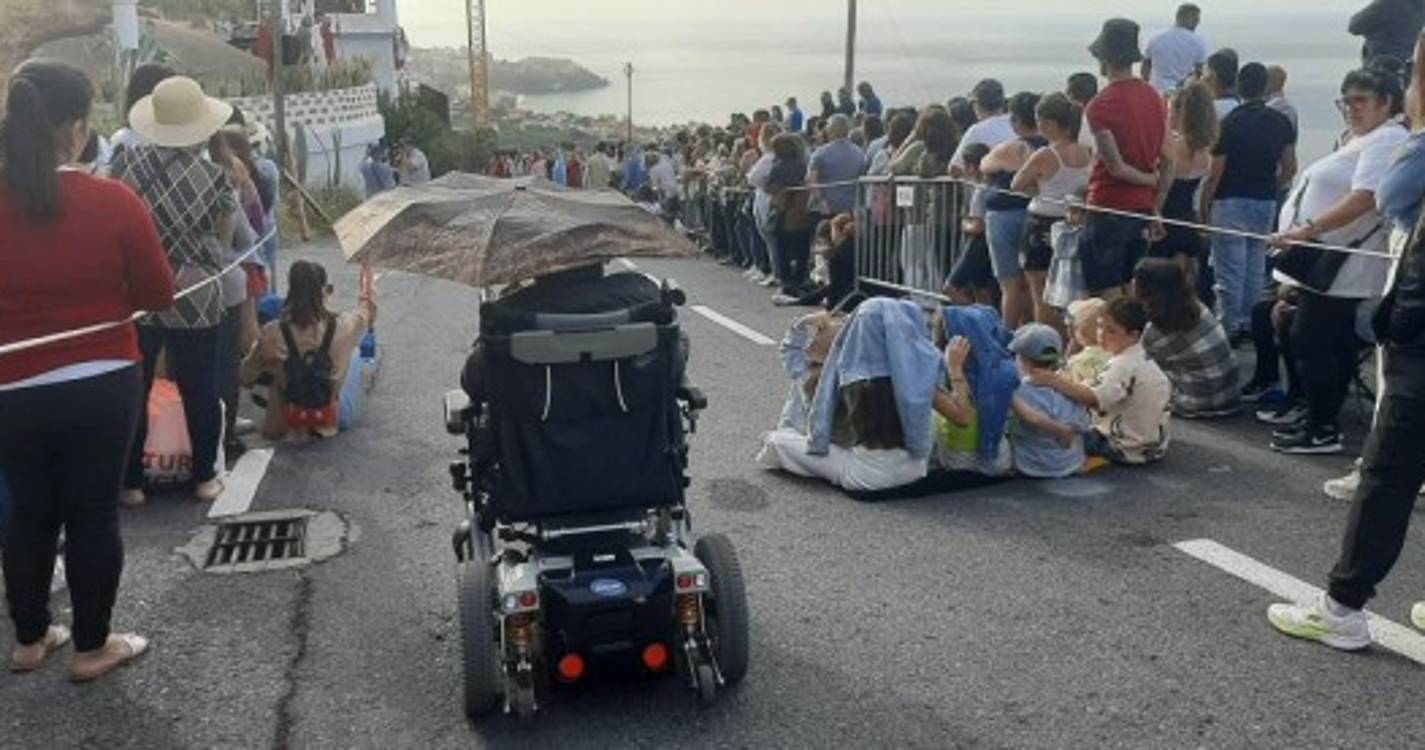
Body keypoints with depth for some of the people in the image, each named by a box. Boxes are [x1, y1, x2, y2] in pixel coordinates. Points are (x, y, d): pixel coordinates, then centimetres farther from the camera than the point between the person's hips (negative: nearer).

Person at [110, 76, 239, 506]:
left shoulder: (126, 162, -6)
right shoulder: (213, 177, -11)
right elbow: (225, 241, -1)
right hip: (194, 301, -1)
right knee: (200, 391, 12)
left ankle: (131, 483, 20)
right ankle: (205, 478, 22)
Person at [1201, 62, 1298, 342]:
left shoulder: (1229, 123, -11)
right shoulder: (1281, 122, 4)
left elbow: (1215, 173, -11)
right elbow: (1290, 168, 5)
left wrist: (1203, 205, -2)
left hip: (1231, 202, -5)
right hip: (1266, 203, 5)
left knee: (1229, 269, -1)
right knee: (1256, 266, 14)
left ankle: (1230, 326, 2)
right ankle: (1250, 322, 19)